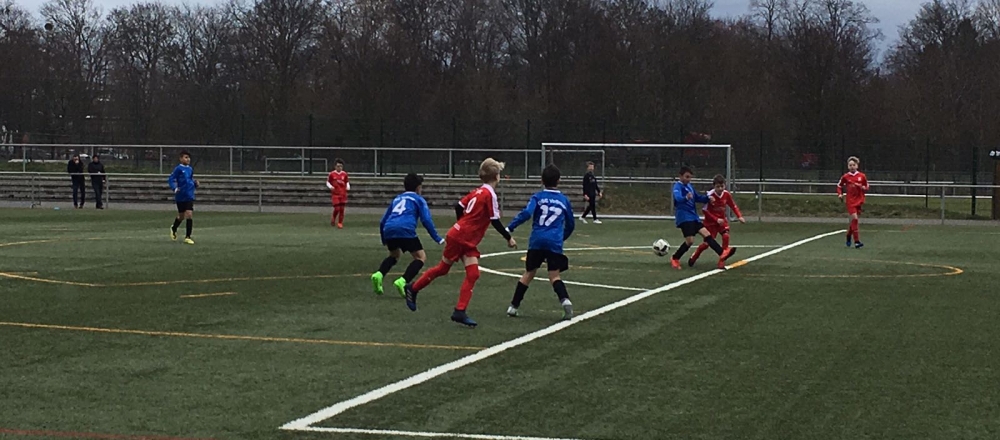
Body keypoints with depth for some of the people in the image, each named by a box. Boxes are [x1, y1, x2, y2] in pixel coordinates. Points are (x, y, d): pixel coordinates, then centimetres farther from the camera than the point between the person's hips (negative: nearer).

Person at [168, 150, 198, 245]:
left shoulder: (190, 169, 6)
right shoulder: (179, 169, -10)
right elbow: (171, 179, -11)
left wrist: (195, 183, -1)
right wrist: (174, 188, -24)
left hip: (190, 196, 3)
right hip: (180, 196, -3)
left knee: (189, 214, -9)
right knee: (181, 216, 11)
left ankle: (188, 237, -3)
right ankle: (174, 229, 43)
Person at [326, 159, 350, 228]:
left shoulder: (344, 174, 4)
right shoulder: (331, 174, -3)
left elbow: (347, 182, 15)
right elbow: (328, 182, 6)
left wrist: (348, 187, -4)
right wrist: (330, 187, -12)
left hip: (343, 194, 3)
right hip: (335, 194, -3)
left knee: (342, 209, 2)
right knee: (337, 209, -9)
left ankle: (340, 223, 11)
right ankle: (333, 218, 21)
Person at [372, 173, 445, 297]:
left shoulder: (397, 199, 32)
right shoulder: (418, 199, 17)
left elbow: (383, 221, 32)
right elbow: (426, 220, 2)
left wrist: (384, 240, 44)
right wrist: (437, 238, 6)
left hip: (388, 230, 6)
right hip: (405, 230, -6)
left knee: (395, 255, 32)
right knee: (421, 257, 5)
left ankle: (379, 274, 5)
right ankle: (402, 281, -17)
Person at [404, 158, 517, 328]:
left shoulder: (477, 192, 6)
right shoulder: (490, 195, -18)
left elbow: (459, 207, 11)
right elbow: (495, 221, -19)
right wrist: (509, 238, -11)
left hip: (468, 242, 8)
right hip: (459, 238, -8)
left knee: (473, 274, -1)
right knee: (442, 269, 9)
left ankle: (460, 312, -4)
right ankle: (413, 288, 26)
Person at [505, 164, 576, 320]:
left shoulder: (538, 197, 5)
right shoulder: (564, 200, 12)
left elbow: (526, 213, -12)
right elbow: (570, 225, 21)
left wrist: (509, 228, -12)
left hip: (537, 241, 0)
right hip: (555, 243, 0)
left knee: (529, 273, 15)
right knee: (554, 276, 4)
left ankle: (513, 306, 19)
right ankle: (565, 300, -25)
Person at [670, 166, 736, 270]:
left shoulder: (689, 186, 16)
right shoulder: (677, 186, -11)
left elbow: (697, 198, 28)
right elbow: (678, 198, -32)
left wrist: (707, 198, 9)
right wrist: (686, 198, -55)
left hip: (694, 217, 8)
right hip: (684, 217, -8)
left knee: (707, 234, -4)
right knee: (690, 240, -13)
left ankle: (722, 254, -13)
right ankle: (674, 259, 5)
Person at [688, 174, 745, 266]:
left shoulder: (727, 194, -9)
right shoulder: (710, 195, -22)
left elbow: (733, 206, 5)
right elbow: (704, 210, -18)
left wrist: (739, 216, -10)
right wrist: (716, 219, -23)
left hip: (722, 220, 4)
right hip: (710, 222, -4)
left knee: (726, 236, -21)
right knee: (707, 243, -3)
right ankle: (693, 258, 20)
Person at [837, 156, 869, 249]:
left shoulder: (862, 176, 1)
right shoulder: (845, 177, -1)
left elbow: (867, 188, 9)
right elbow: (839, 186, 13)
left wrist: (863, 187, -12)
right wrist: (840, 194, -3)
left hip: (859, 201, 2)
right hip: (850, 201, -2)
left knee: (853, 220, 10)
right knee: (854, 219, -16)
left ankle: (849, 235, 36)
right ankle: (857, 241, -16)